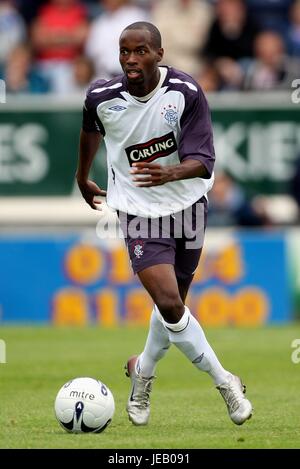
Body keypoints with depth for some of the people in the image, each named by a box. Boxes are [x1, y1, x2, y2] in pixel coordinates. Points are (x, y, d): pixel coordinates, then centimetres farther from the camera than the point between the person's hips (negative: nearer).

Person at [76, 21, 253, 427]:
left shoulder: (186, 93, -19)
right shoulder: (102, 97, -13)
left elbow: (203, 162, -23)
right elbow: (91, 131, 12)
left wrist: (169, 173, -44)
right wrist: (83, 179, 26)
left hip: (187, 206, 1)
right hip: (139, 210, -1)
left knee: (173, 305, 14)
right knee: (169, 305, -18)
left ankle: (143, 371, 42)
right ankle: (224, 382, -4)